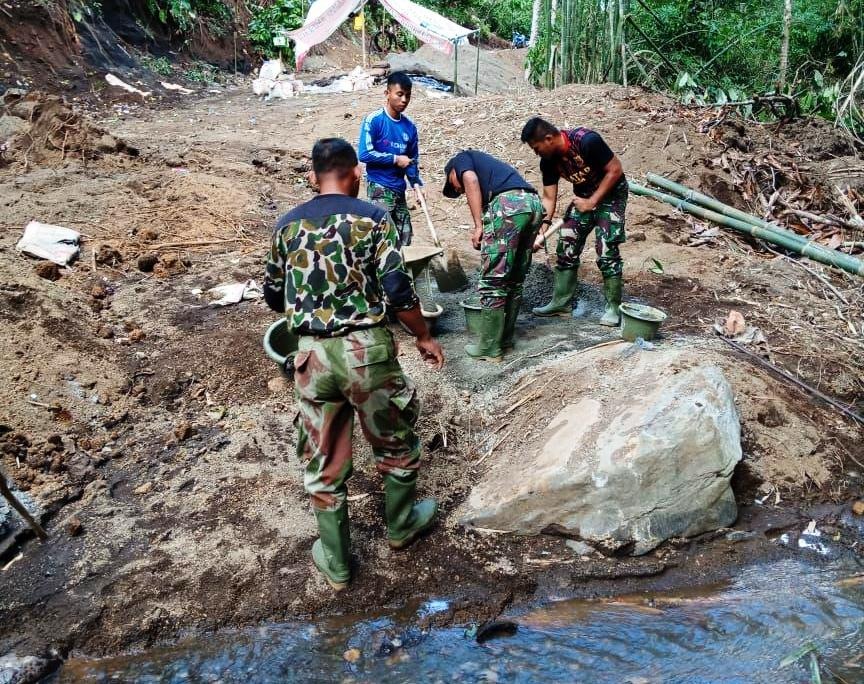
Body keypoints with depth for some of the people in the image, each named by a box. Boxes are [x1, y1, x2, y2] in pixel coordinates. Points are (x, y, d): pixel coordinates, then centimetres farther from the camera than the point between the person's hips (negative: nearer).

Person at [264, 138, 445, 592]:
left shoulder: (287, 225, 7)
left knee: (323, 464, 15)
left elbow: (274, 297, 15)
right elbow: (398, 291, -10)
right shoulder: (373, 218, -4)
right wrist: (424, 337, 5)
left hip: (312, 354, 3)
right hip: (367, 348, -2)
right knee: (396, 444, 22)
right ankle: (400, 525, 42)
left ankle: (336, 564, 28)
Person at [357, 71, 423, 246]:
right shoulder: (373, 120, -8)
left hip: (399, 190, 6)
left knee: (405, 240, 9)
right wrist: (395, 159, -11)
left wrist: (416, 183, 1)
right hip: (379, 188, -6)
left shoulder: (410, 127, 8)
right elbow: (364, 154, -15)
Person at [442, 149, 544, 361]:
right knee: (515, 280, 18)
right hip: (533, 204, 8)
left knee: (492, 281, 1)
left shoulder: (461, 158, 22)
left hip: (508, 204, -8)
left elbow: (471, 180, -4)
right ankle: (505, 339, 28)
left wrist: (478, 226, -5)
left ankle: (489, 348, 8)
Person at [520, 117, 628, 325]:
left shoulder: (587, 141, -29)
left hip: (611, 193, -6)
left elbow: (615, 169, -22)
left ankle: (613, 307, -3)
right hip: (583, 196, 7)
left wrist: (592, 201, -20)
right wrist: (543, 225, -18)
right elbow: (549, 197, -4)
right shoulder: (548, 161, -10)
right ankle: (561, 303, 11)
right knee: (566, 247, 2)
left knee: (606, 249, -13)